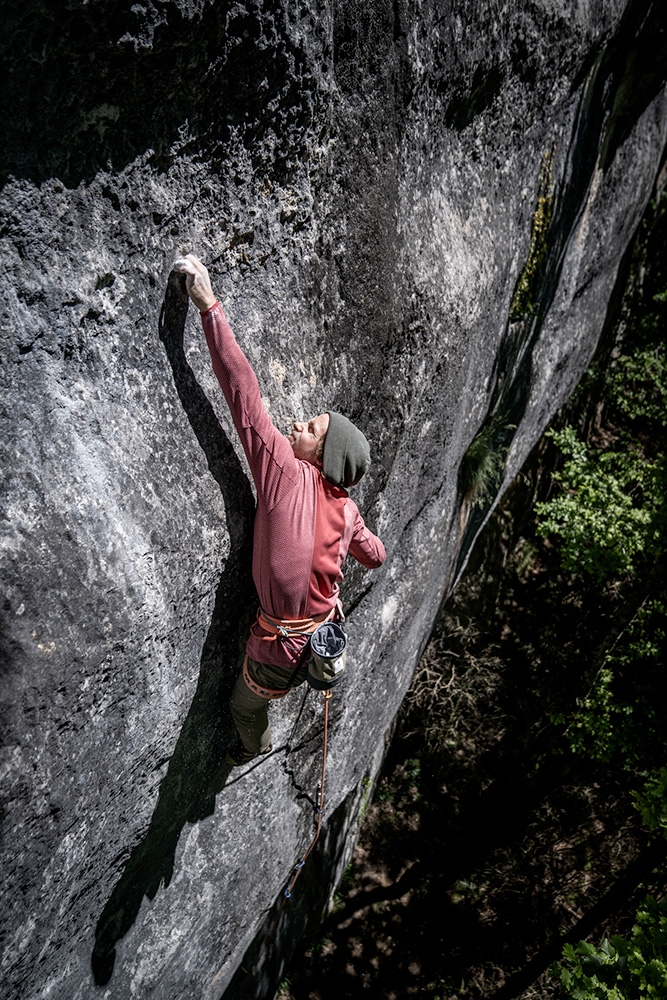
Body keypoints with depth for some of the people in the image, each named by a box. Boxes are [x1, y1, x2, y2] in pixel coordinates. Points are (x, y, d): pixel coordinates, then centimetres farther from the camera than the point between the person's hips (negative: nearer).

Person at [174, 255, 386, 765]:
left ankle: (255, 748, 59)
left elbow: (244, 392, -28)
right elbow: (376, 556, 14)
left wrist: (209, 305, -29)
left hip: (283, 646, -6)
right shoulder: (348, 510, -5)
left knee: (245, 705, 29)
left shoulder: (288, 474, -23)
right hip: (326, 633, 6)